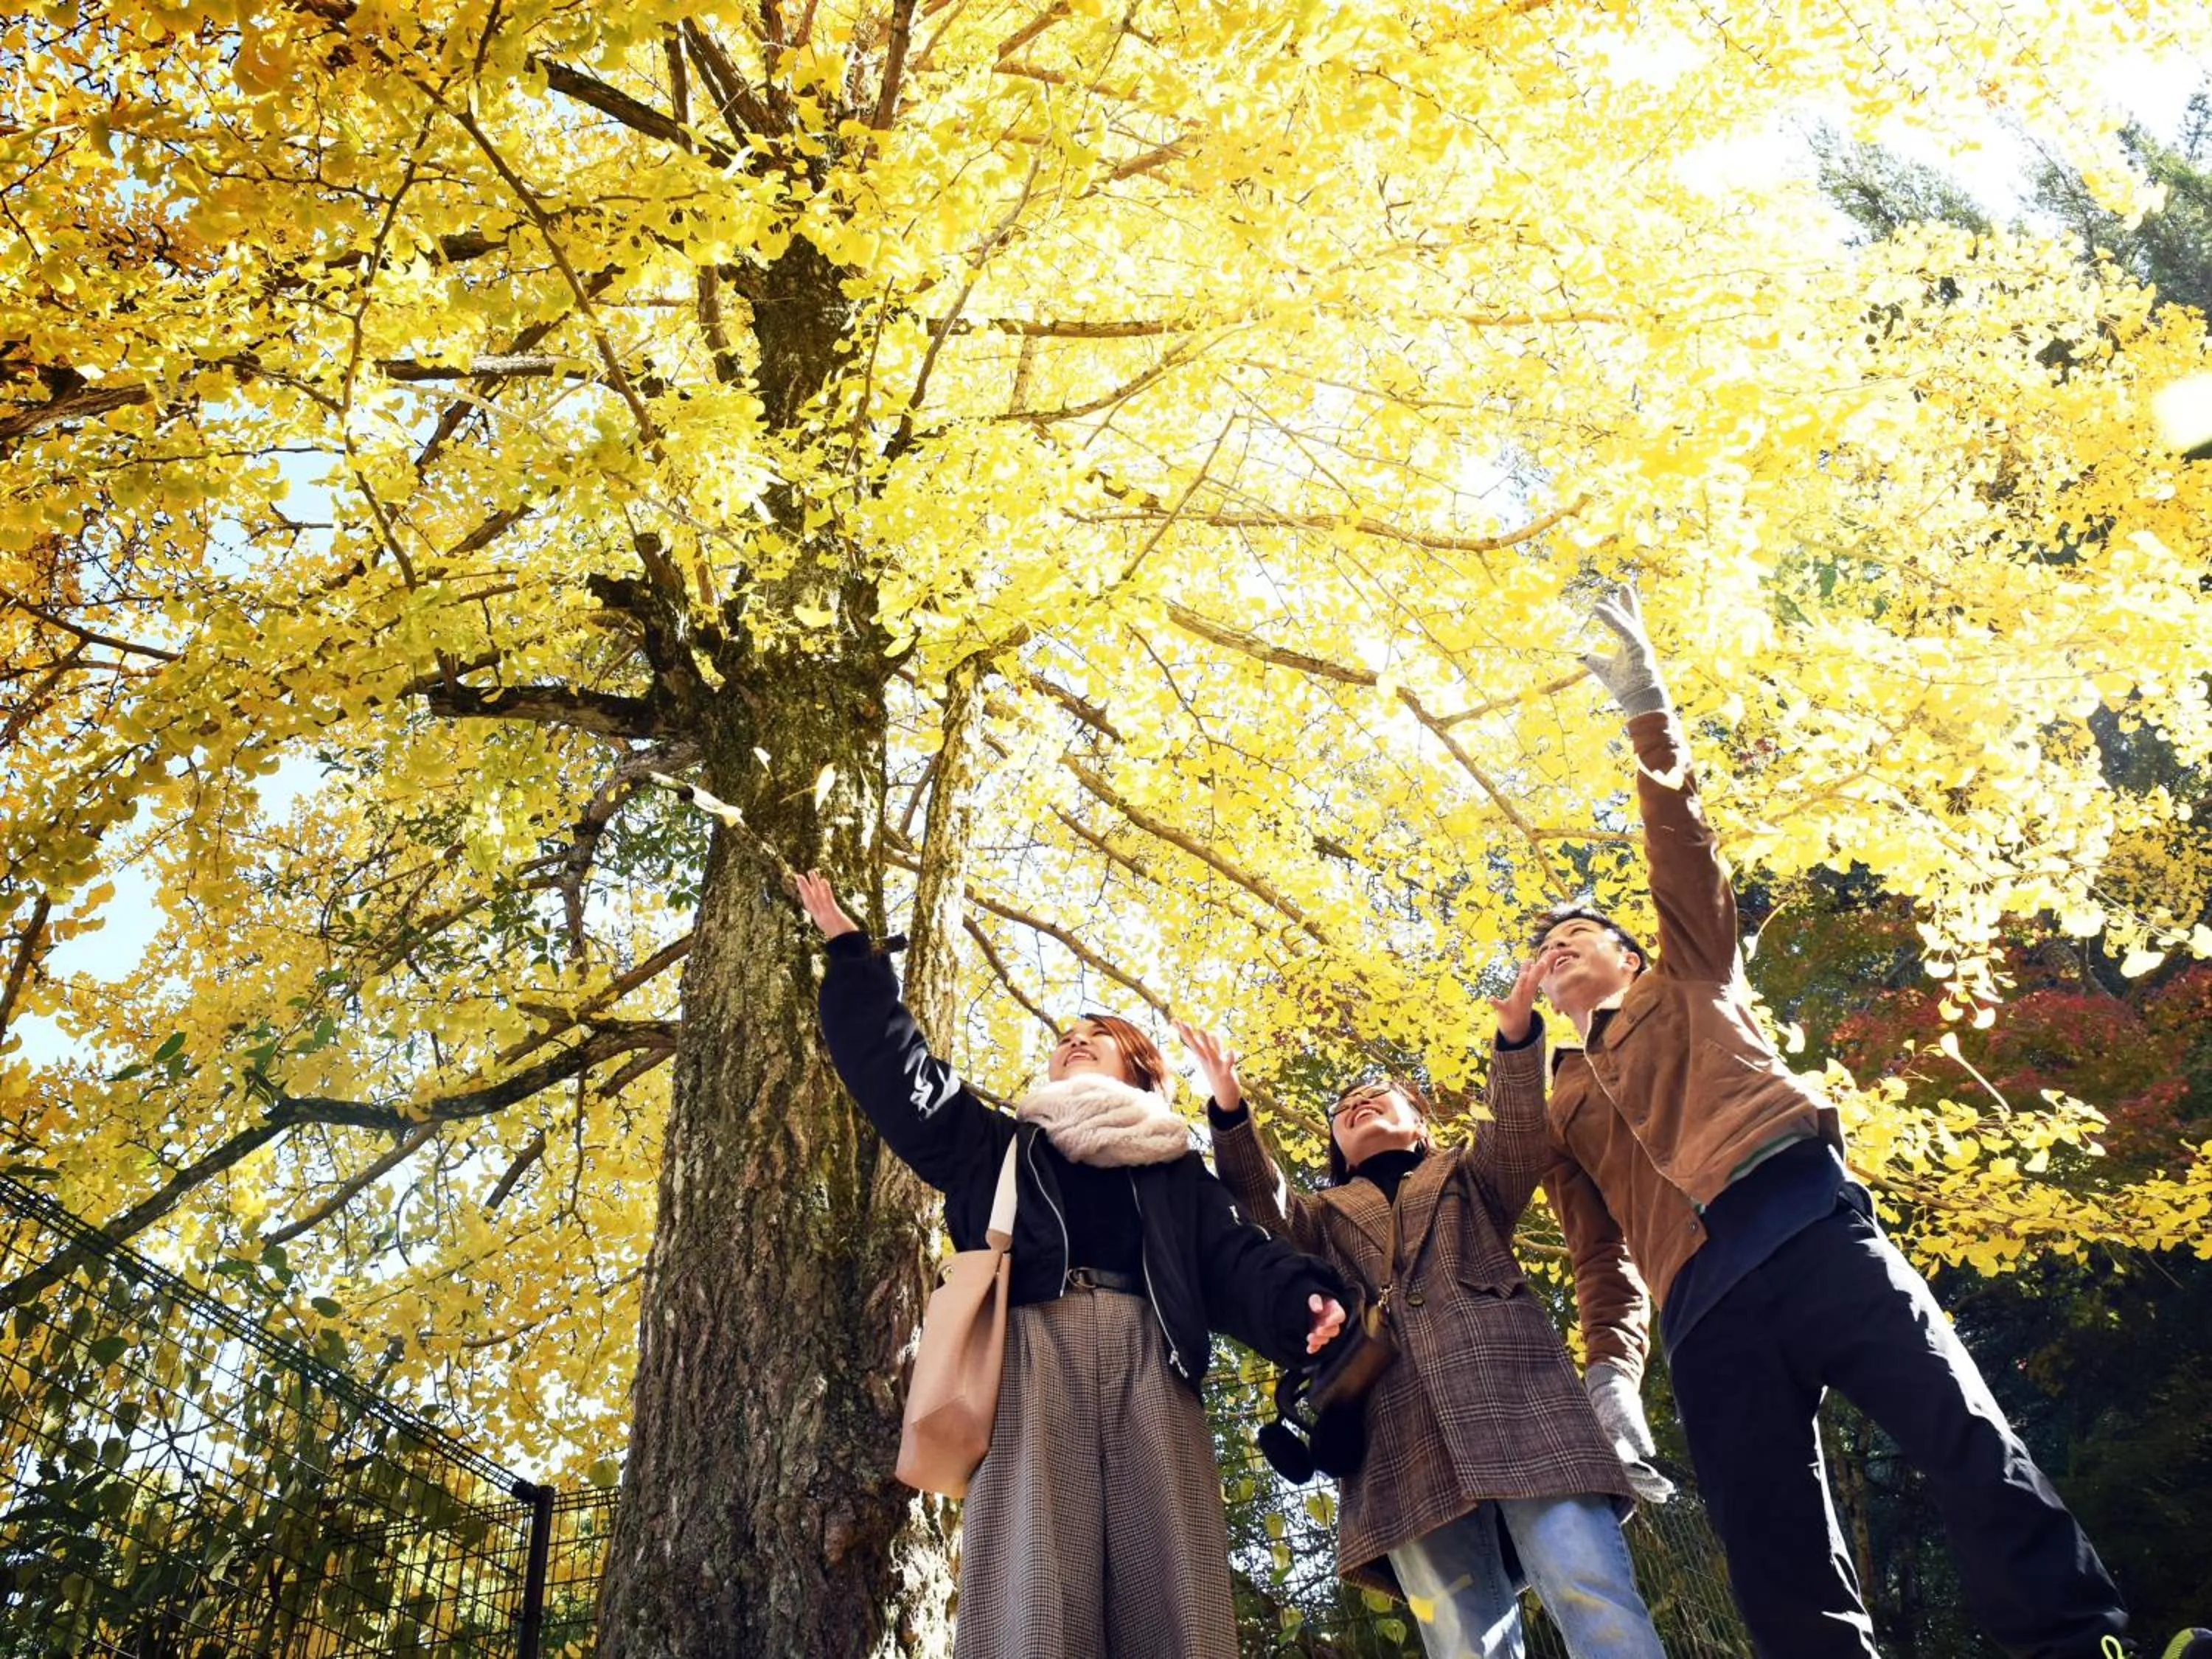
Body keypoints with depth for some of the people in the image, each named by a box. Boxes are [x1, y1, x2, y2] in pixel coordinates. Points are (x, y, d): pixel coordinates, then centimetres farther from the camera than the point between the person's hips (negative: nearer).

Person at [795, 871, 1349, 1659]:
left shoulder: (1177, 1172, 29)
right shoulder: (1001, 1148, 30)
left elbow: (1235, 1256, 13)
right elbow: (892, 1064, 26)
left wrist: (1302, 1298, -9)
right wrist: (851, 954, 26)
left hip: (1148, 1359, 1)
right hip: (1034, 1351, 0)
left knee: (1169, 1594, -11)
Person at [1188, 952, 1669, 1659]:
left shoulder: (1467, 1177, 28)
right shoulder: (1328, 1216, 31)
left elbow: (1518, 1137, 7)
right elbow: (1264, 1201, 11)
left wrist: (1516, 1039, -12)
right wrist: (1231, 1111, -7)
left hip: (1508, 1389, -1)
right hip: (1401, 1426, 1)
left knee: (1592, 1593, -17)